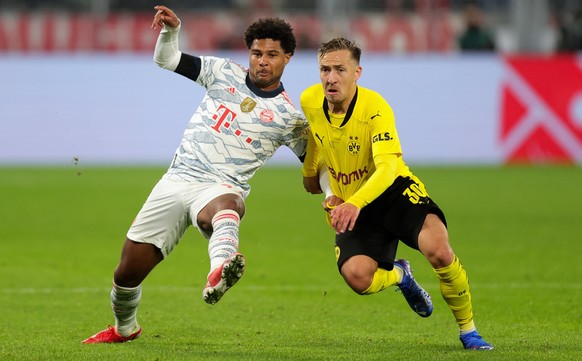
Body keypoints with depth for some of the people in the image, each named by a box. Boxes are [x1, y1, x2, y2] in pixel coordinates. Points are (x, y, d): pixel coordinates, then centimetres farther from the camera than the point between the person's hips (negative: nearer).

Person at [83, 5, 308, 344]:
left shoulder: (289, 115, 1)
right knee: (128, 271, 3)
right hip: (177, 180, 4)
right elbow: (168, 59, 11)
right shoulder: (225, 72, 7)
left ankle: (219, 273, -77)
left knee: (225, 205, -45)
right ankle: (125, 328, 35)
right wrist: (171, 30, -9)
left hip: (220, 188, -4)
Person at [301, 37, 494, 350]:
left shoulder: (375, 108, -24)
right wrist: (310, 173, 31)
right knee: (357, 277, -24)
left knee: (438, 250, -31)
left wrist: (355, 203, -53)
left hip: (394, 190, -4)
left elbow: (387, 168, -37)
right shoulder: (309, 101, -8)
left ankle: (468, 330, -6)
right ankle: (399, 275, 16)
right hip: (348, 204, 4)